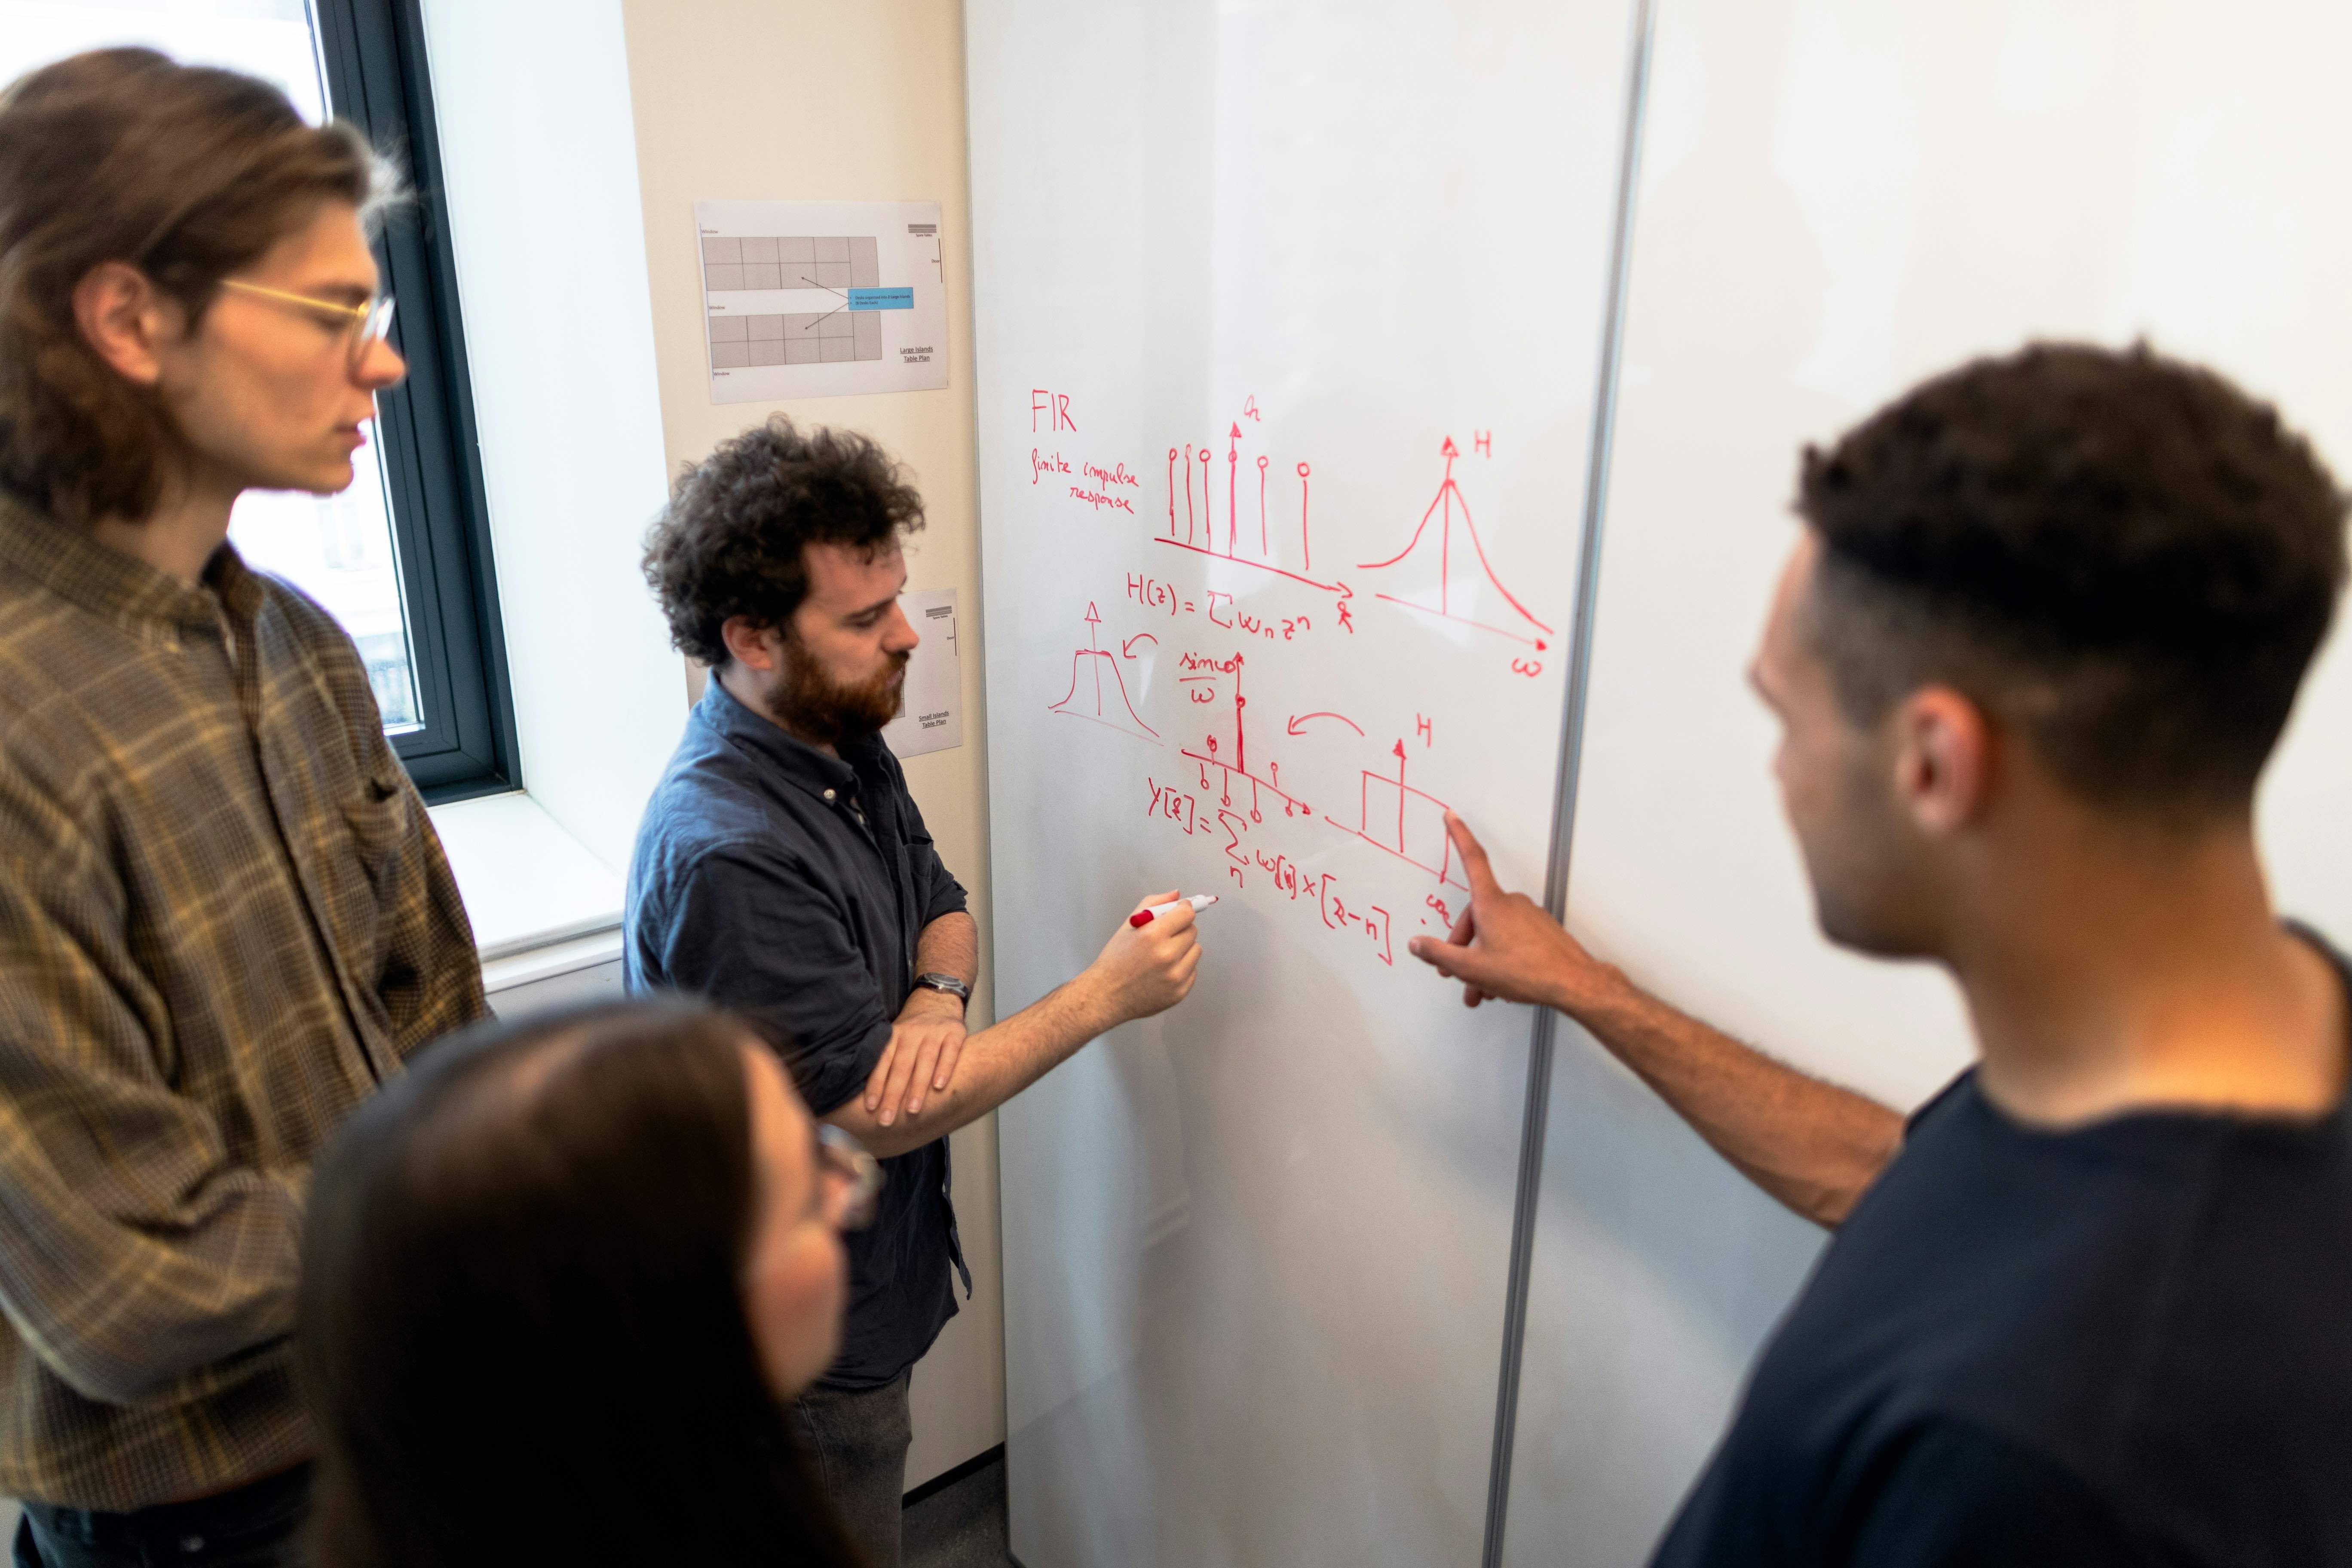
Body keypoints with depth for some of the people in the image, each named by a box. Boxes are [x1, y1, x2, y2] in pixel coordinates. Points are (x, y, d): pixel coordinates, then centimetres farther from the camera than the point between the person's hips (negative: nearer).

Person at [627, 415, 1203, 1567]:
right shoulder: (725, 854, -33)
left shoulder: (845, 747, -3)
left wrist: (938, 996, -19)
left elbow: (942, 908, 6)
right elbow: (875, 1114, -28)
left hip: (870, 1278, 8)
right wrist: (1106, 996, -25)